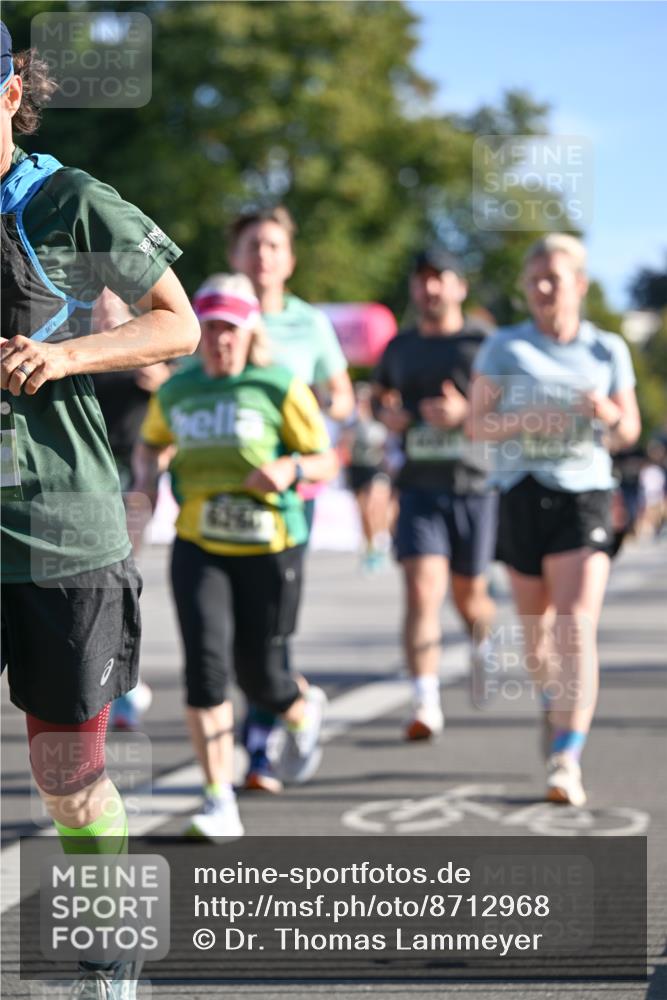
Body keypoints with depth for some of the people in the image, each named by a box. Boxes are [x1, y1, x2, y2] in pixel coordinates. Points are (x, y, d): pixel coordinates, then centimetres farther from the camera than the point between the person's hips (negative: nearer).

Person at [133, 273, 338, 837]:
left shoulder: (280, 388, -4)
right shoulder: (175, 393, 7)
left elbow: (327, 463, 0)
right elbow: (150, 444, 26)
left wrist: (291, 469, -21)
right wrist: (147, 476, 4)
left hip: (269, 546, -2)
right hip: (198, 547, 2)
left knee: (259, 675, 5)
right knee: (205, 663, -15)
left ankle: (303, 713, 44)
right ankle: (220, 804, -10)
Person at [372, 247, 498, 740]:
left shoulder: (483, 343, -1)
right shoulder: (400, 348, 11)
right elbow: (381, 394, 30)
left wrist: (465, 412, -18)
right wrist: (388, 413, 7)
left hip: (474, 484, -2)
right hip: (419, 488, 2)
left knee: (468, 594, 11)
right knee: (422, 591, -14)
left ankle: (484, 644, 47)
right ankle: (427, 703, -18)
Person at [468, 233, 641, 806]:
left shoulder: (608, 351, 6)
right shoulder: (504, 349, 4)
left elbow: (629, 434, 11)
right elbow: (477, 424, 1)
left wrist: (610, 415, -12)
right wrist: (525, 421, -17)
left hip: (585, 495, -1)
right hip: (523, 495, 1)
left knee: (577, 626, -15)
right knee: (536, 625, 14)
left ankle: (567, 759, -17)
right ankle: (555, 705, 45)